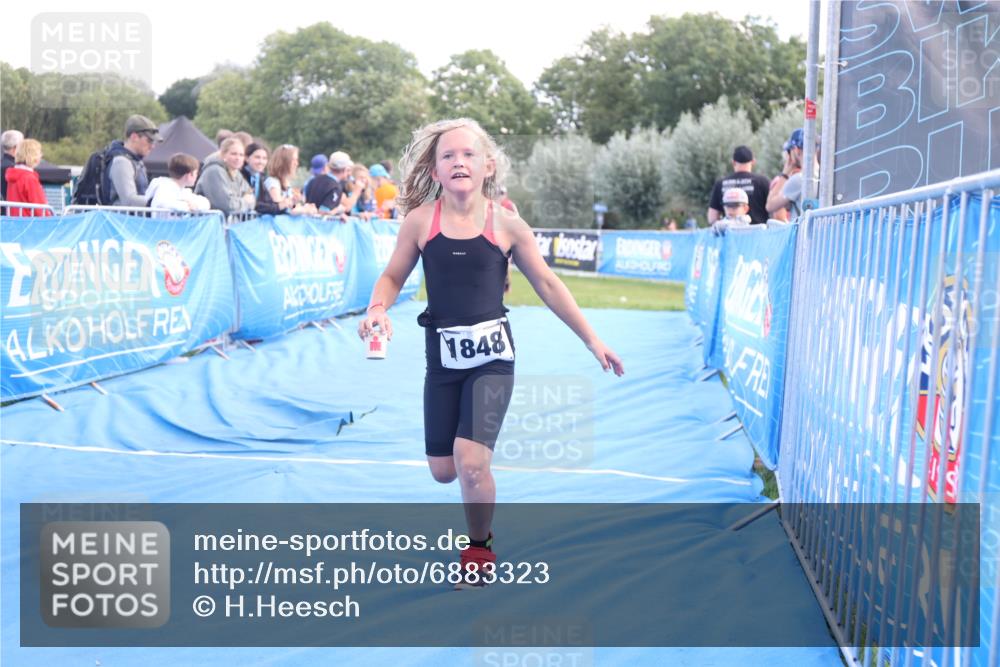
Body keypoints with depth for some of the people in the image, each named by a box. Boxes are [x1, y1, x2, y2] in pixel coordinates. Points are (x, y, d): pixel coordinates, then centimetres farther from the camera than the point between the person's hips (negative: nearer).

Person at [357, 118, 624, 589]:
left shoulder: (506, 224, -5)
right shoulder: (420, 221, -3)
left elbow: (548, 285, 4)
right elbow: (392, 277, 7)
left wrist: (592, 341, 5)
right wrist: (377, 309, -16)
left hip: (492, 356, -2)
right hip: (443, 357, 2)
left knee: (471, 461, -15)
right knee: (443, 470, 5)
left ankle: (479, 551, 11)